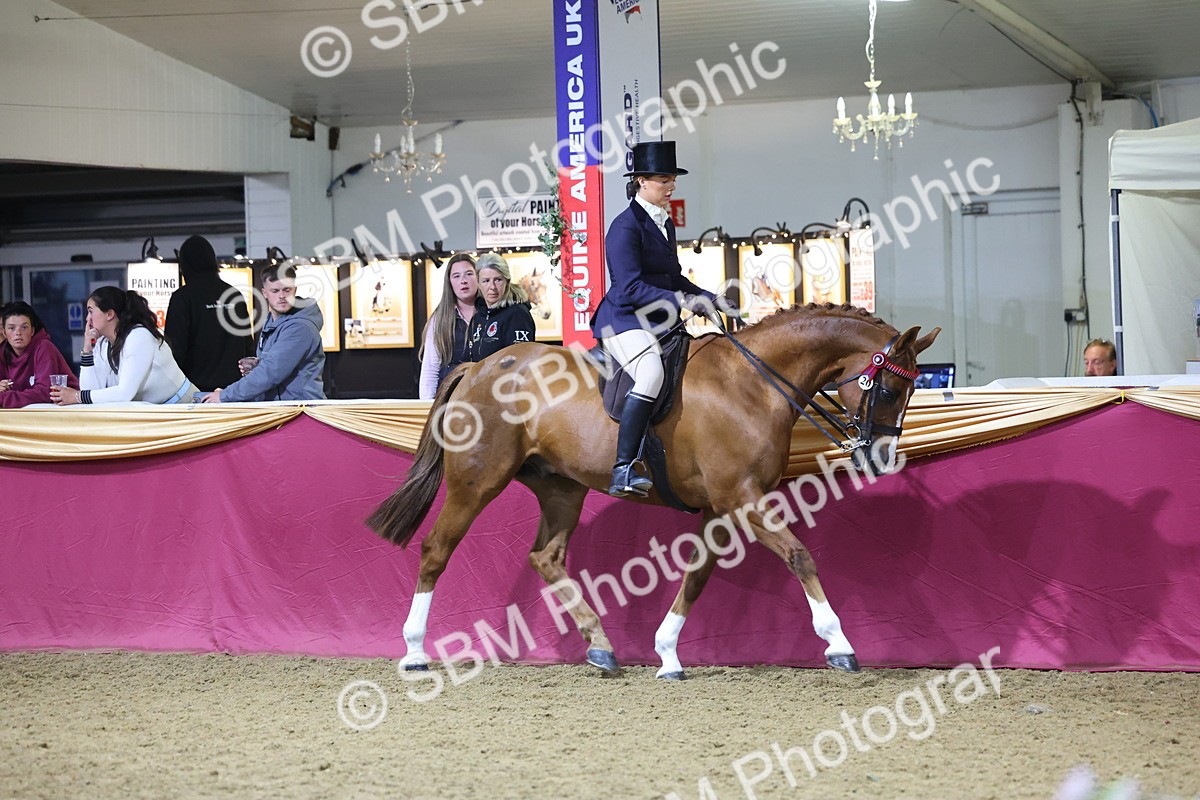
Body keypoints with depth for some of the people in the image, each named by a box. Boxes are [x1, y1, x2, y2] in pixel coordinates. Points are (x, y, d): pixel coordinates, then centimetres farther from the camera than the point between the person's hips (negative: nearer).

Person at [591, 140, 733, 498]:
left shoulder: (664, 224, 17)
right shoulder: (626, 226, -12)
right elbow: (630, 288, -20)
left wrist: (711, 299, 12)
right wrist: (680, 301, -24)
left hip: (657, 321, 10)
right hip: (624, 319, -10)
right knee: (652, 372, -35)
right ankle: (623, 471, -40)